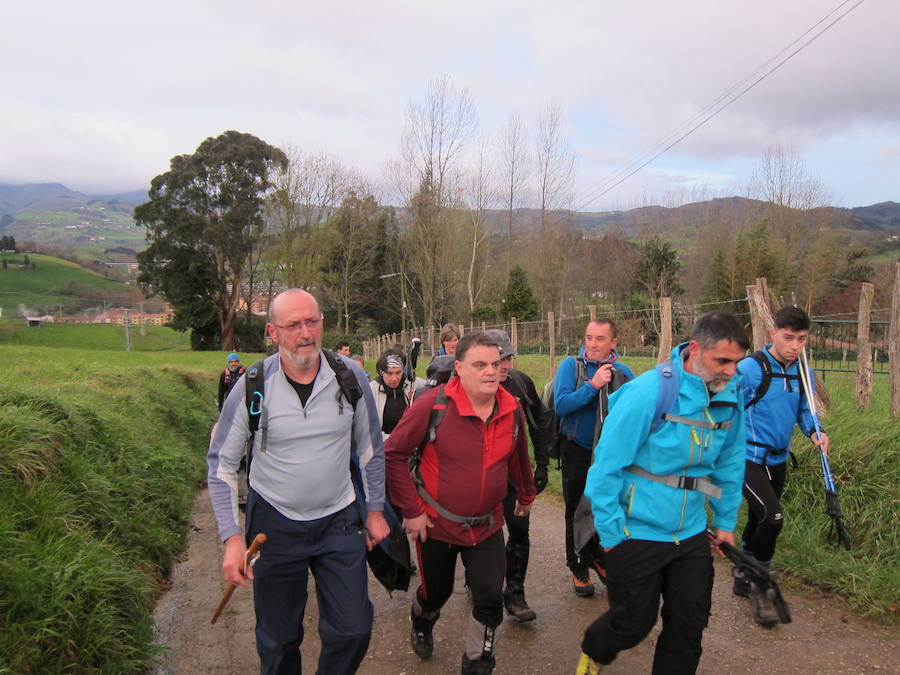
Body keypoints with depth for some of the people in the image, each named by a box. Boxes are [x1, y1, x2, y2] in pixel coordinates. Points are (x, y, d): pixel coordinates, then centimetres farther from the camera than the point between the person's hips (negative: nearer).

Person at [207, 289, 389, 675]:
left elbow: (370, 448, 5)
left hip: (339, 520, 1)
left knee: (353, 630, 4)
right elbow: (222, 464, -3)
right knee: (278, 639, 14)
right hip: (275, 524, -1)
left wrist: (375, 510, 7)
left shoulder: (349, 376, -9)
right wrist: (232, 537, -10)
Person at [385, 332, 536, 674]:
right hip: (436, 524, -2)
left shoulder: (512, 408, -7)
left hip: (487, 524, 3)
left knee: (490, 598, -4)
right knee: (435, 592, 18)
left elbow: (518, 457, 12)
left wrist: (526, 495, 25)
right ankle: (421, 624, 56)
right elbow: (394, 453, -16)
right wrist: (411, 510, -15)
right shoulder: (433, 404, -22)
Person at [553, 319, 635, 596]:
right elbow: (561, 405, -22)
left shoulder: (623, 372, -3)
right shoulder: (571, 365, -11)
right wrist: (593, 385, -26)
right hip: (577, 451, -2)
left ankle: (596, 557, 38)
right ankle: (578, 568, 28)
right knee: (577, 511, 10)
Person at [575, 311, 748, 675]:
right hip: (637, 533, -5)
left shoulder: (731, 396, -3)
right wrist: (611, 534, -14)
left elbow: (730, 463, 12)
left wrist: (726, 521, 15)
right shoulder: (649, 392, -22)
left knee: (690, 625, 12)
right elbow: (607, 465, -18)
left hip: (691, 533, 5)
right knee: (633, 623, 9)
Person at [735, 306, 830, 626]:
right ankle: (760, 585, 2)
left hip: (778, 459, 7)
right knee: (772, 516, -19)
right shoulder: (751, 368, -18)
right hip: (748, 458, -7)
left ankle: (743, 578, 37)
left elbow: (803, 409, 17)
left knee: (758, 520, 17)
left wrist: (814, 432, -3)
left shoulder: (802, 372, 4)